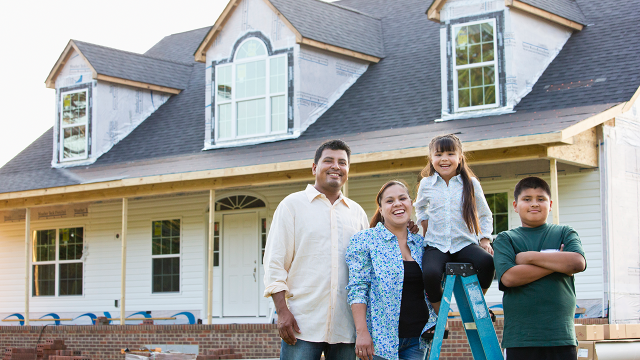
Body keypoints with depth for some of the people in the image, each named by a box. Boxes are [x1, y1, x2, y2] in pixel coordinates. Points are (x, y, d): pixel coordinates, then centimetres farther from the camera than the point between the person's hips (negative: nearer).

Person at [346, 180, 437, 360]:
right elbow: (357, 289, -9)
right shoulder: (364, 240, -3)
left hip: (416, 338, 5)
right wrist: (361, 332, -16)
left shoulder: (420, 243, 12)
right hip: (380, 338, -5)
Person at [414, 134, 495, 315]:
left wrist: (484, 239, 4)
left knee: (487, 262, -31)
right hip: (436, 245, 0)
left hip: (465, 243, 0)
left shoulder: (471, 183, 5)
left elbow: (485, 215, 14)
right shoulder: (426, 184, 8)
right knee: (430, 273, -32)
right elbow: (419, 207, 29)